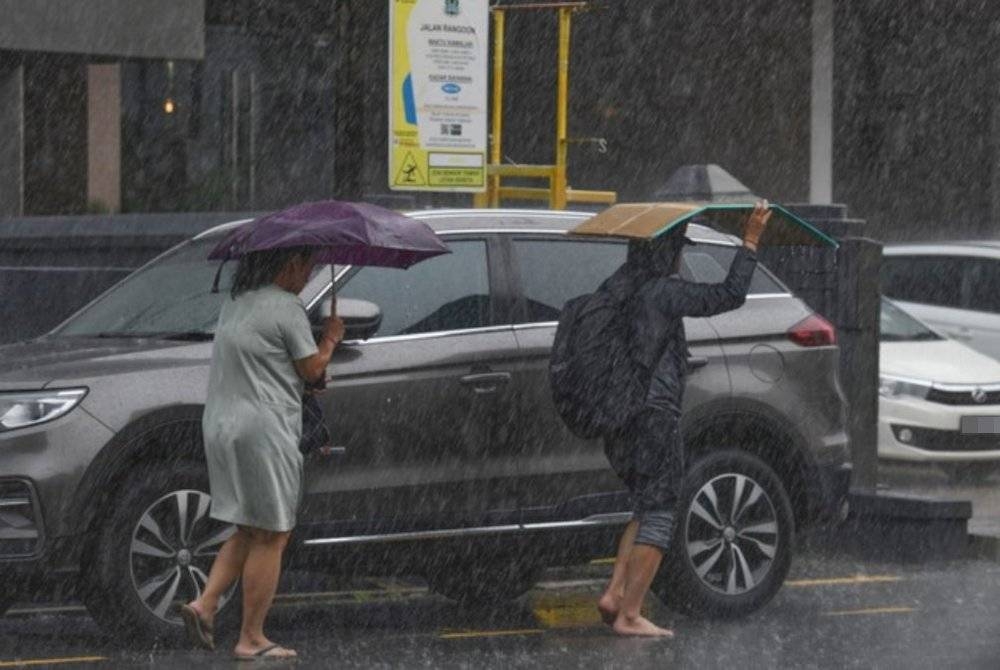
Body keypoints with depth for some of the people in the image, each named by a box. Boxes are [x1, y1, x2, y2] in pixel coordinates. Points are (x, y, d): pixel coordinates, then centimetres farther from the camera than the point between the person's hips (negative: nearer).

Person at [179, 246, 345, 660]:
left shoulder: (236, 303, 14)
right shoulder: (286, 308, -13)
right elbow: (312, 370, -8)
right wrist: (330, 339, 10)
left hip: (222, 425, 9)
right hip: (263, 431, -9)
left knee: (249, 531, 19)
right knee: (270, 536, 0)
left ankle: (205, 604, 4)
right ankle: (252, 640, 3)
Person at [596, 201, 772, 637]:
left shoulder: (614, 287, 9)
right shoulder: (661, 291, -14)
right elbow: (730, 295, -17)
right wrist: (750, 242, -10)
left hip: (617, 421, 8)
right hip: (653, 417, -8)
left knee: (647, 510, 20)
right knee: (657, 515, -1)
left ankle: (614, 596, 11)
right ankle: (628, 615, -3)